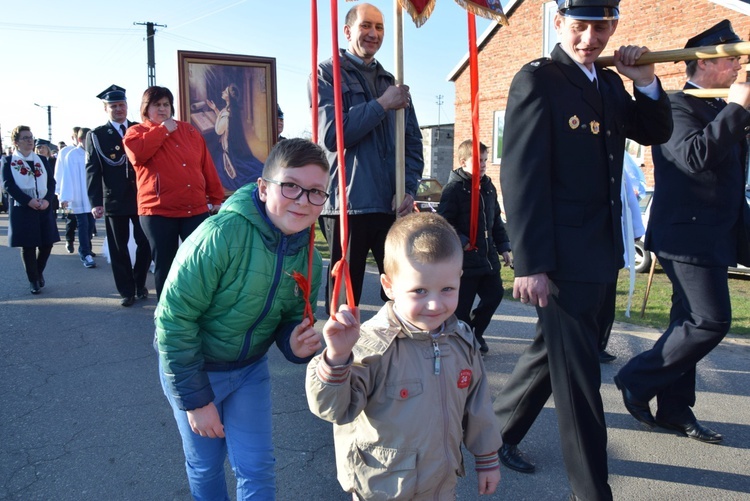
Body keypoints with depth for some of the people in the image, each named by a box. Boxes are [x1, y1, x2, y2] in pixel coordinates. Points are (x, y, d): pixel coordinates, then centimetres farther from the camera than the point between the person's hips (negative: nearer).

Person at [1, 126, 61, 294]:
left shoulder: (42, 160, 13)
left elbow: (51, 182, 7)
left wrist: (47, 199, -11)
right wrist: (28, 200, -18)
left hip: (44, 208, 3)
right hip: (22, 209, -3)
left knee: (47, 243, 2)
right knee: (28, 246, 0)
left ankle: (39, 272, 27)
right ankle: (33, 280, 12)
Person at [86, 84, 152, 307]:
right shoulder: (96, 136, 5)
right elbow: (92, 170, 0)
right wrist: (95, 202, -10)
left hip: (143, 197, 1)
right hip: (114, 201, -1)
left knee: (145, 244, 4)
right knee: (119, 248, 5)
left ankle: (139, 283, 26)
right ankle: (127, 291, 16)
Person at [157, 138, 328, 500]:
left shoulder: (309, 256, -12)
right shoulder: (221, 235, -31)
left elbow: (291, 318, 3)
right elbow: (174, 317, -25)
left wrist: (296, 343, -22)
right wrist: (195, 399, -18)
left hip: (251, 368, 4)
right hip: (194, 364, -3)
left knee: (257, 469, 7)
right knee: (205, 468, 15)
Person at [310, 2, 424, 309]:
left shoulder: (392, 83, 20)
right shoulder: (327, 74, 5)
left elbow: (413, 142, 15)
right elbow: (331, 134, -11)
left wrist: (409, 190, -1)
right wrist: (382, 105, -8)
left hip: (394, 206, 4)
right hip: (347, 205, -4)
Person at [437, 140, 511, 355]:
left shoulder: (488, 187, 12)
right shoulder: (454, 188, -11)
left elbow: (496, 220, 19)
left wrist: (503, 247, 16)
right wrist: (461, 242, -23)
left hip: (487, 256, 8)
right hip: (465, 259, -8)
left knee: (495, 293, 12)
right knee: (462, 303, 0)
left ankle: (475, 331, 32)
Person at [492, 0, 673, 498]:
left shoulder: (610, 83, 14)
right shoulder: (537, 80, -10)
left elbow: (656, 132, 21)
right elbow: (522, 175, -17)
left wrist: (646, 82, 2)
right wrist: (530, 263, -22)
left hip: (602, 253, 8)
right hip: (561, 256, -8)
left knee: (553, 352, 20)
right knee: (578, 377, 1)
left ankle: (501, 430, 40)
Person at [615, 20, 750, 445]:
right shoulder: (678, 107, -11)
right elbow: (696, 157, -28)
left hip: (713, 236, 10)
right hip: (689, 234, -10)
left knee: (690, 322, 12)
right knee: (711, 321, -11)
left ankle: (675, 409, 22)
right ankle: (637, 380, 5)